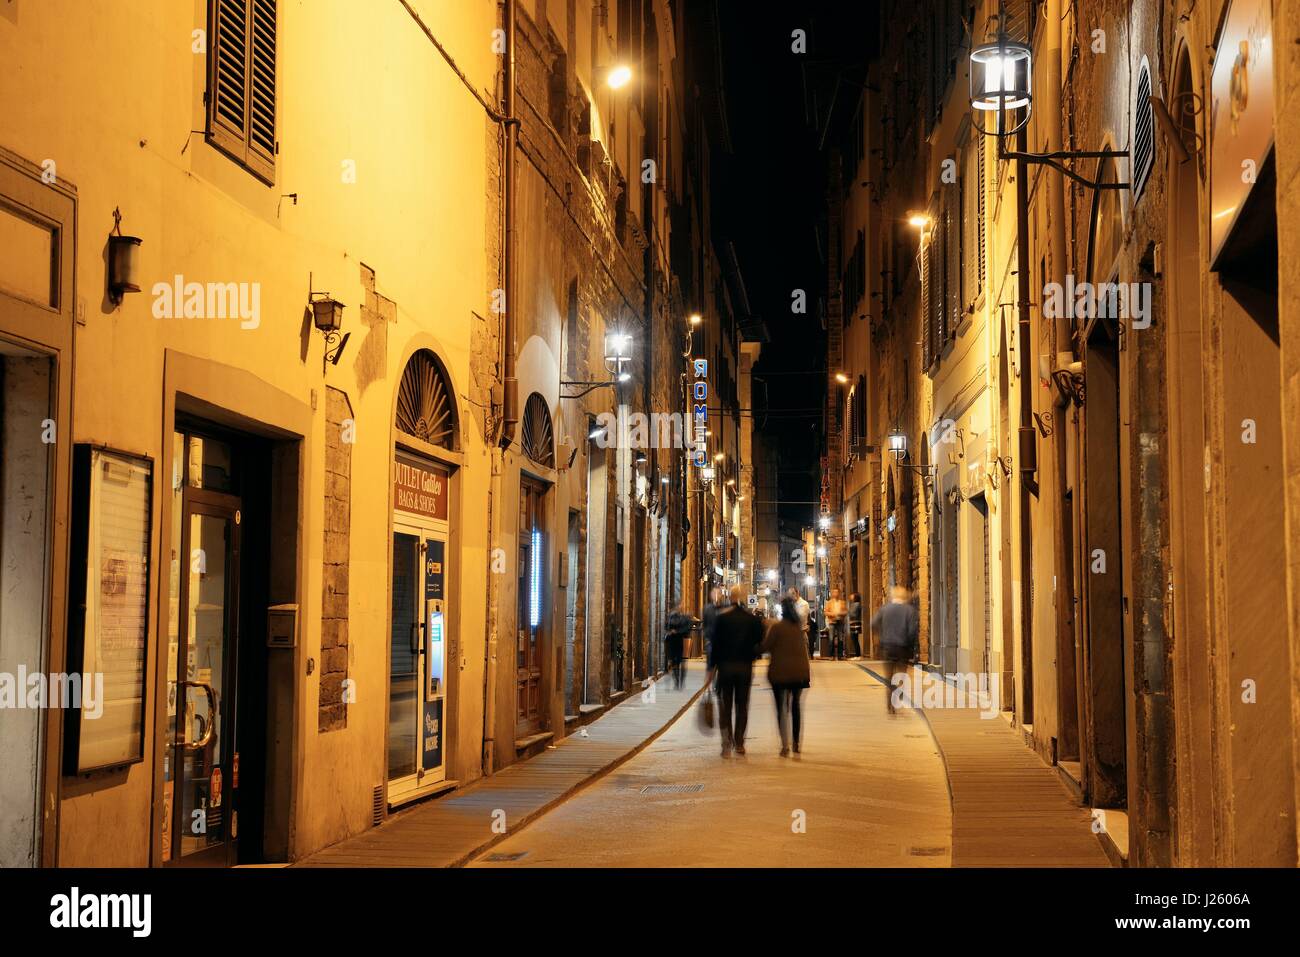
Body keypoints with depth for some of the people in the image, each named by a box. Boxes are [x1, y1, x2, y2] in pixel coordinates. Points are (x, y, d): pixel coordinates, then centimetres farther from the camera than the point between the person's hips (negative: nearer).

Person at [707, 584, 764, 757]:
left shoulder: (722, 618, -6)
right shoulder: (753, 620, -3)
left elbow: (715, 644, -6)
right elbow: (758, 644, -2)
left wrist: (712, 667, 0)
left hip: (725, 665, -1)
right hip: (745, 667, 1)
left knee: (725, 705, 6)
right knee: (742, 705, 12)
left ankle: (727, 743, -6)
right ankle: (739, 743, 12)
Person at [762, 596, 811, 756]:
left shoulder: (777, 627, -12)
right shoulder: (800, 626, 3)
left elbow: (765, 646, -10)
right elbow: (804, 647, 12)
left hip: (780, 672, -4)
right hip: (799, 672, 4)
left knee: (782, 708, 2)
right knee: (795, 706, 15)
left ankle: (785, 745, -4)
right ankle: (797, 743, 17)